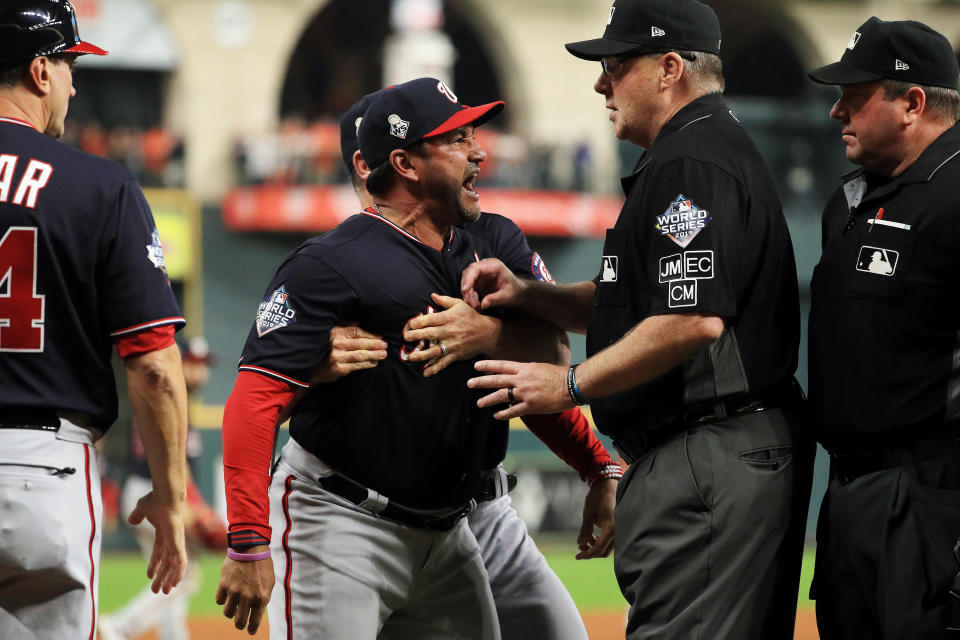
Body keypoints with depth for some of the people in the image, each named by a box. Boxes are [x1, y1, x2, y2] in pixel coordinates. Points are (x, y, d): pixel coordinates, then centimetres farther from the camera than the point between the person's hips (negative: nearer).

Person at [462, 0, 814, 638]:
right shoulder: (709, 149, 22)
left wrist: (571, 384, -18)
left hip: (710, 459, -12)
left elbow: (695, 318, -25)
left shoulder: (691, 164, -14)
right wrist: (527, 294, 12)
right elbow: (631, 303, 26)